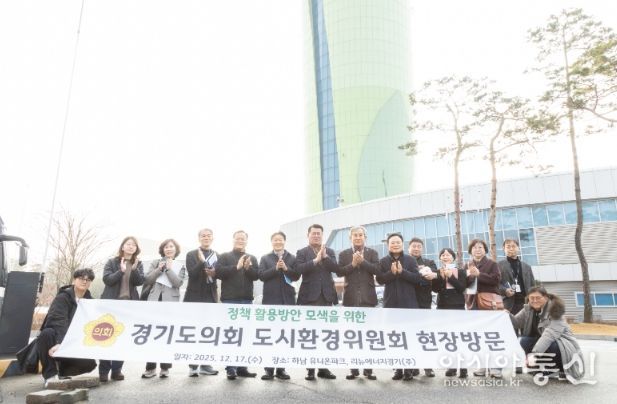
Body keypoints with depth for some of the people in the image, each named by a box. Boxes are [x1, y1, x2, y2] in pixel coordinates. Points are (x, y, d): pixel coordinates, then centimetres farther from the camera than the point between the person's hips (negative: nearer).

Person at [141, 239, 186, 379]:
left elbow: (177, 283, -7)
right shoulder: (155, 263, 12)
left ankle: (165, 367, 9)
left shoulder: (180, 267, 8)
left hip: (170, 303, -1)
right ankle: (151, 367, 10)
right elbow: (147, 280, 3)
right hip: (154, 302, 2)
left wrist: (169, 268, -7)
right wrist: (159, 269, -7)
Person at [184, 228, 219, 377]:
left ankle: (205, 364, 17)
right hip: (195, 297, -3)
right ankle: (192, 365, 7)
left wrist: (214, 273, -15)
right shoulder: (191, 255, 1)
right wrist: (202, 261, -27)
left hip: (211, 297, 3)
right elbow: (192, 273, -13)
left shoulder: (217, 256, 10)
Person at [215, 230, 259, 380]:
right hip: (229, 299, -3)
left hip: (246, 299, 3)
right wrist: (237, 267, -15)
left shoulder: (252, 258, 15)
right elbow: (218, 272, -8)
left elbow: (256, 275, 4)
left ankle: (241, 366, 12)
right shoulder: (224, 256, 7)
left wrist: (248, 267, -15)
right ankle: (230, 368, 3)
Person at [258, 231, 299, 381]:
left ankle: (281, 368, 14)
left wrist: (286, 269, -16)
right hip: (270, 299, -1)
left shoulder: (292, 258, 7)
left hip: (287, 299, 1)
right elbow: (261, 275, -3)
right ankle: (269, 368, 10)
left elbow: (296, 276, 0)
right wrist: (275, 268, -15)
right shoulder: (265, 258, 7)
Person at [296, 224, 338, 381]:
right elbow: (299, 269, -12)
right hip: (310, 296, -3)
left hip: (326, 296, 3)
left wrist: (325, 256, -16)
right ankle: (310, 368, 7)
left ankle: (324, 368, 14)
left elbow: (336, 268, -3)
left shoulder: (330, 251, 12)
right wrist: (316, 260, -19)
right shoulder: (301, 252, 5)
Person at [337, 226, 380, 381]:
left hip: (368, 298, 0)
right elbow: (339, 272, -4)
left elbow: (377, 270, -7)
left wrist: (362, 261, -16)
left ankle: (368, 369, 12)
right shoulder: (344, 254, 7)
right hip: (351, 298, 0)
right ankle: (354, 368, 13)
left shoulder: (372, 253, 7)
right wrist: (353, 264, -16)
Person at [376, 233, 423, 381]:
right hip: (391, 303, 1)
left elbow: (417, 278, -5)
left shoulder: (411, 260, 4)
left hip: (408, 303, -1)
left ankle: (409, 369, 8)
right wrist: (391, 272, -20)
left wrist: (402, 271, -17)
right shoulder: (383, 261, 6)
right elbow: (380, 279, -4)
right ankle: (398, 368, 10)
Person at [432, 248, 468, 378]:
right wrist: (442, 276, -12)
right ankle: (451, 366, 6)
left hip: (458, 306, -2)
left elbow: (462, 287, -7)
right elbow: (435, 289, -2)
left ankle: (463, 367, -1)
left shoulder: (461, 272, 7)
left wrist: (450, 277, -12)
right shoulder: (437, 272, 10)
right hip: (442, 307, 2)